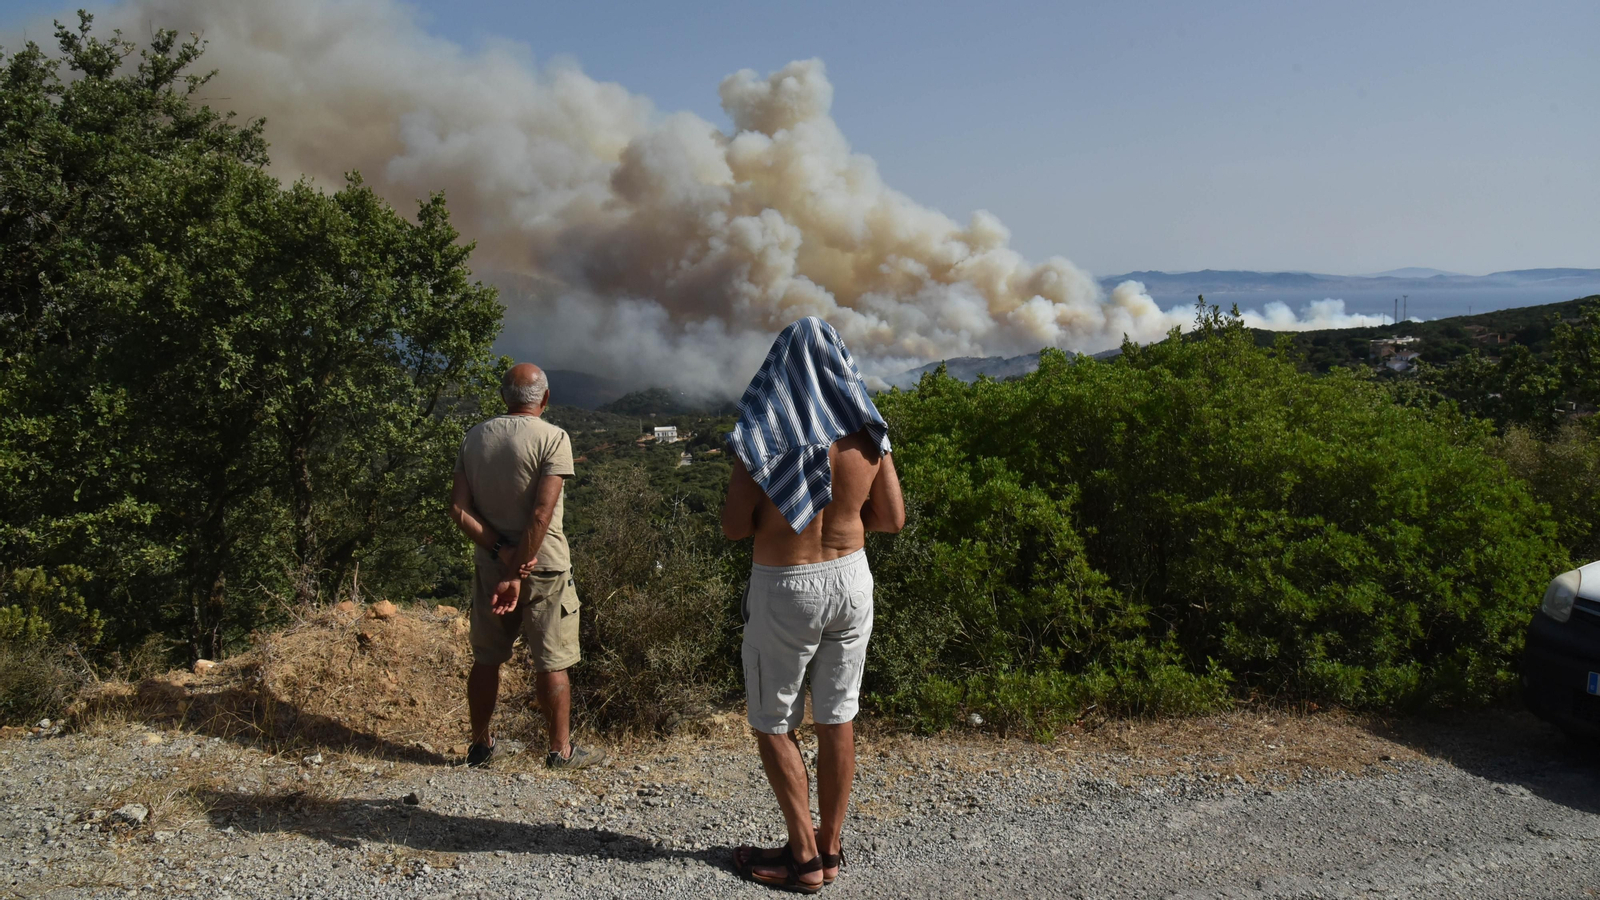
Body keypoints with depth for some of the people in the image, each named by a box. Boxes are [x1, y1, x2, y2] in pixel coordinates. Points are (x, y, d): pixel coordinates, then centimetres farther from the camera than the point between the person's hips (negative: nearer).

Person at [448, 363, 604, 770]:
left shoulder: (474, 437, 4)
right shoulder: (553, 438, -12)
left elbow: (459, 508, -3)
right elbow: (542, 514, -20)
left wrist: (500, 552, -10)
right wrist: (517, 575, -18)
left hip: (490, 565, 5)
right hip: (543, 565, -5)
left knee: (486, 659, 16)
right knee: (552, 662, 5)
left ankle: (481, 745, 29)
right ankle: (561, 749, 14)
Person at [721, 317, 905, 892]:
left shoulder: (762, 432, -15)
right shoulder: (865, 430, -4)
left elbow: (734, 527, -13)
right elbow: (892, 519, 1)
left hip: (784, 590, -4)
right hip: (850, 580, 4)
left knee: (773, 723, 12)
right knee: (837, 718, 15)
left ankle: (805, 857, 15)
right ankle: (830, 849, 25)